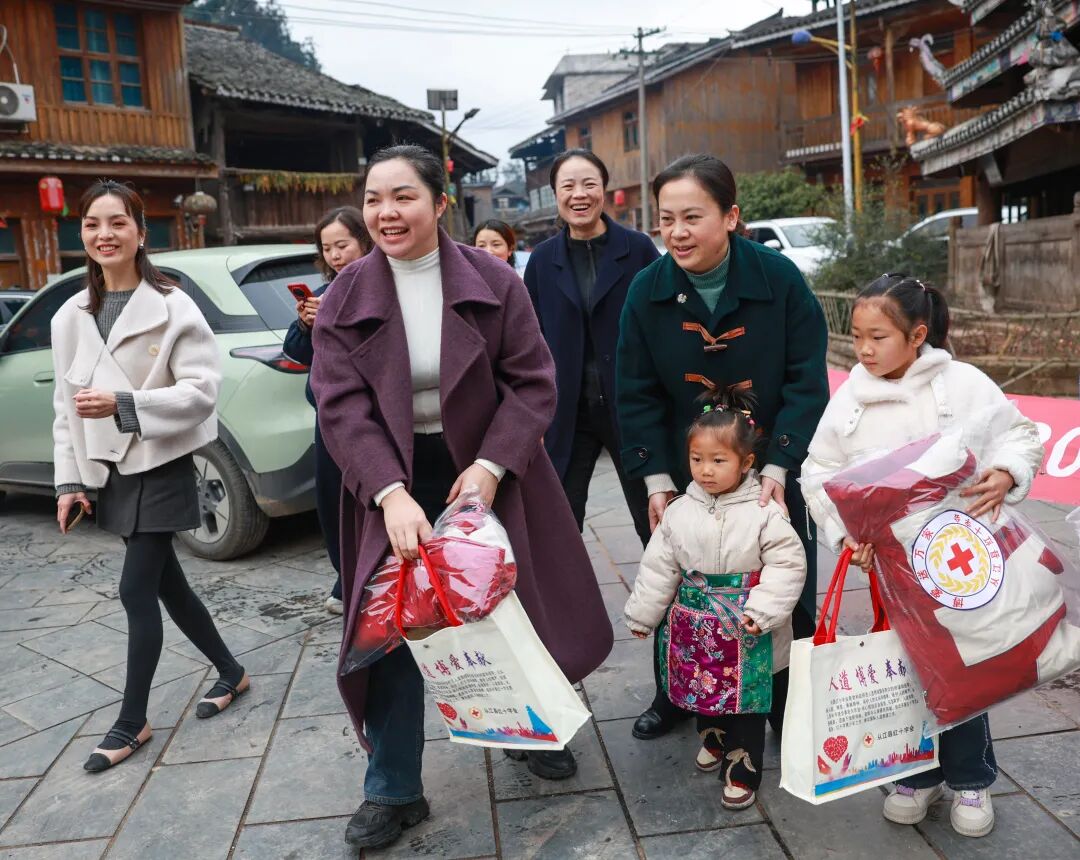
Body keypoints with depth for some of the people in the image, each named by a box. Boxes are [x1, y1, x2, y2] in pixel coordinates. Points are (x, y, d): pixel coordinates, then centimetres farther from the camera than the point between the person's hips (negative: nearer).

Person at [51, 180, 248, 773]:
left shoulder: (173, 308, -11)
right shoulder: (70, 317, 7)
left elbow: (202, 390, -16)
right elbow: (66, 405, 10)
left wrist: (124, 404, -25)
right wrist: (68, 480, 6)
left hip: (161, 469, -6)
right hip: (112, 472, 7)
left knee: (137, 592, -3)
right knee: (166, 585, 14)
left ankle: (132, 722, 14)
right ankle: (231, 673, 33)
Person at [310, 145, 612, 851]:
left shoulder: (492, 281, -6)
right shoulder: (347, 299, -3)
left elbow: (533, 383, -7)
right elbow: (342, 407, -10)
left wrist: (490, 465, -19)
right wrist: (390, 494, -23)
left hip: (486, 470, 0)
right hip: (396, 481, 1)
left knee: (513, 610, 13)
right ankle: (393, 790, 20)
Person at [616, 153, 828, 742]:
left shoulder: (779, 278, -14)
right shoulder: (647, 291, -9)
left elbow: (807, 381, -13)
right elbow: (637, 394, -6)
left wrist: (778, 467, -21)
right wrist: (656, 478, -12)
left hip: (772, 473, -1)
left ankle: (789, 709, 32)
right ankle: (675, 697, 36)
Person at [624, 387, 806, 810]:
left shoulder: (764, 512, -13)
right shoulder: (680, 512, -2)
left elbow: (787, 564, -11)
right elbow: (658, 566, 4)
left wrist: (763, 609, -19)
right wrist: (641, 614, 9)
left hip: (746, 631, -3)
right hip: (698, 624, 4)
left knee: (746, 698, 8)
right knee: (704, 689, 19)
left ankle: (743, 771, 25)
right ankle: (713, 740, 46)